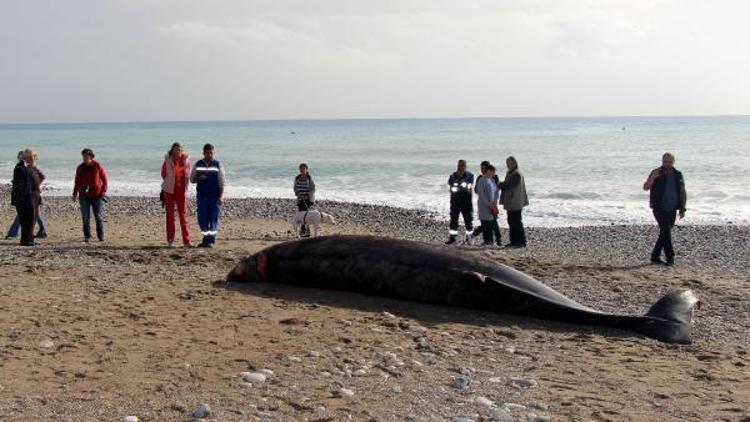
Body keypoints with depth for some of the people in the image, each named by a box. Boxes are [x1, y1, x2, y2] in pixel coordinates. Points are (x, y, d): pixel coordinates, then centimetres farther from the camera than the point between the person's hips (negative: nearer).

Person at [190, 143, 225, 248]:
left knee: (213, 219, 0)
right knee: (202, 218, 2)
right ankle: (206, 238, 14)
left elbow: (221, 181, -1)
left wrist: (221, 196, -9)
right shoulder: (198, 164, 8)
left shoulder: (218, 165, 1)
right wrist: (198, 178, -10)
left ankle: (210, 240, 5)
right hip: (201, 196, 2)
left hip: (214, 196, -2)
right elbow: (192, 179, 13)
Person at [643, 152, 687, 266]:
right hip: (659, 209, -4)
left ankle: (655, 256, 18)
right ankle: (670, 258, -14)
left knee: (665, 233, 8)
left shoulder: (678, 175, 9)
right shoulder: (656, 173, -2)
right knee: (666, 231, -15)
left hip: (672, 210, 4)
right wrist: (653, 178, -27)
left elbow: (683, 193, 13)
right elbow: (645, 187, -10)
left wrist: (683, 209, 7)